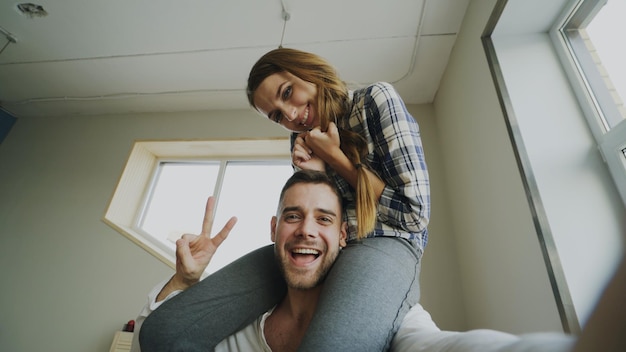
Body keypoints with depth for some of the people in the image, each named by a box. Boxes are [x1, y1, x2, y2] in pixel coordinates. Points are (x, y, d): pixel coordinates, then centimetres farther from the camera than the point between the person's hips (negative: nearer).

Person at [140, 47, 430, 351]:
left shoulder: (376, 99, -2)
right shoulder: (303, 137, 14)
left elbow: (414, 215, -7)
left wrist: (335, 157, -5)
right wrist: (318, 171, -3)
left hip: (382, 244, -4)